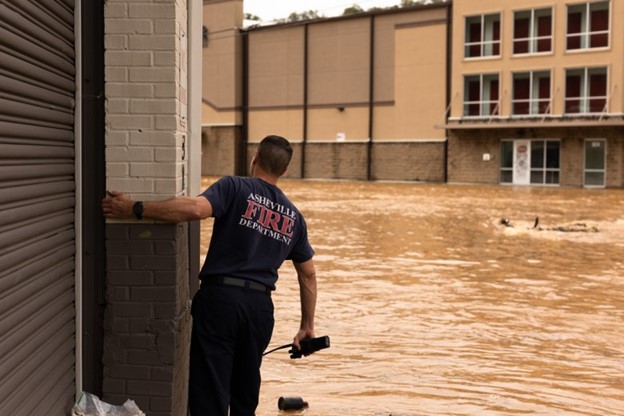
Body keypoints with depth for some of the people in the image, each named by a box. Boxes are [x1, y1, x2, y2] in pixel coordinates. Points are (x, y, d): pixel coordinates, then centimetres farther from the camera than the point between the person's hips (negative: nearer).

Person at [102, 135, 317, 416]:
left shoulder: (235, 187, -1)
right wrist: (307, 326, 28)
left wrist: (134, 209, -16)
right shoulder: (293, 216, 16)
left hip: (220, 297, -5)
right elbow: (308, 274, 20)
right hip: (260, 305, 5)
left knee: (210, 392, -2)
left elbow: (195, 208, -21)